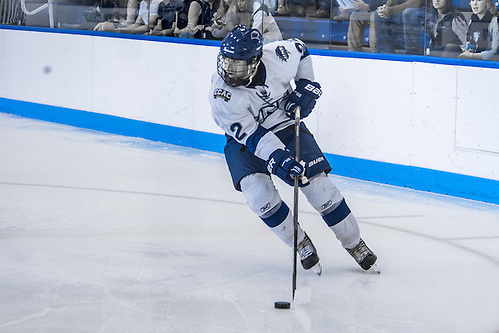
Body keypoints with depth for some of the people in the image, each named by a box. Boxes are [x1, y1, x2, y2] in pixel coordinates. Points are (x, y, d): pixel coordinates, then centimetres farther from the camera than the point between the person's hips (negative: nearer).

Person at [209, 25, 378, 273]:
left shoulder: (277, 56, -24)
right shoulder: (221, 96, -29)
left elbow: (300, 50, 1)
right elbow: (252, 135, -30)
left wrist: (306, 85, -8)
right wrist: (277, 159, -43)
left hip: (287, 125, 1)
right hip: (244, 141, -1)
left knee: (318, 185, -8)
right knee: (258, 193, -23)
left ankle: (354, 242, 13)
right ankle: (301, 242, 0)